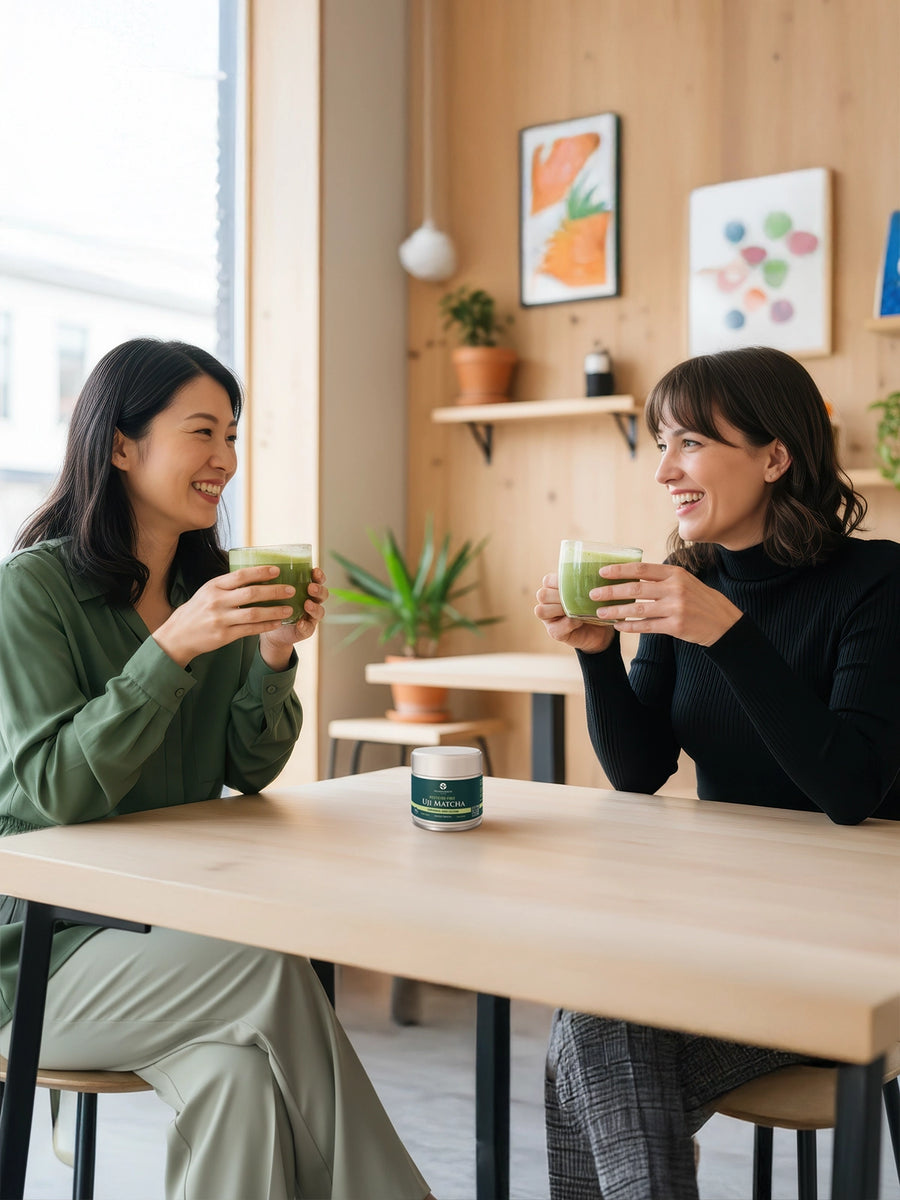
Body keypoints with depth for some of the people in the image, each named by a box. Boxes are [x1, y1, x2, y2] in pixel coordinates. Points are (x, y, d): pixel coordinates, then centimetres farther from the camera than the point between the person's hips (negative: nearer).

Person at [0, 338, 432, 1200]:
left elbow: (249, 773, 7)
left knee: (238, 1080, -27)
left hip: (180, 920, 5)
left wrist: (272, 657, -11)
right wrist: (171, 647, -26)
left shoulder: (208, 586, 9)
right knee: (274, 973, -28)